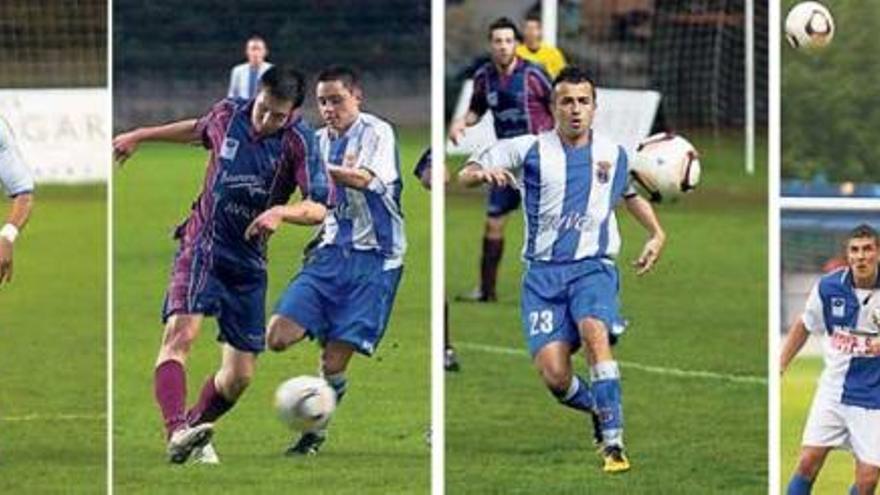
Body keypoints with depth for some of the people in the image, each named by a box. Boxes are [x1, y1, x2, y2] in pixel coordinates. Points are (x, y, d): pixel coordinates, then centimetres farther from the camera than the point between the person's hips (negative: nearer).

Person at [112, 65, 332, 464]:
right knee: (180, 333, -27)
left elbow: (319, 207, -19)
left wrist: (281, 212, -38)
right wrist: (140, 136, 32)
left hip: (249, 263, 1)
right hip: (201, 247, -1)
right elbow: (198, 131, 23)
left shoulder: (299, 141, -10)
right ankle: (177, 433, -42)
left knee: (239, 375, 2)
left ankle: (196, 428, 29)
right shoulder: (227, 114, -2)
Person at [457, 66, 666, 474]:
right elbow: (464, 176, 0)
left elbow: (632, 193, 31)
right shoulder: (528, 150, 2)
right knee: (553, 374, -15)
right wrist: (483, 172, -23)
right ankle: (598, 408, 20)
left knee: (595, 331, -32)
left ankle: (613, 444, -32)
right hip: (543, 273, 0)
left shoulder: (614, 155, 10)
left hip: (593, 267, 0)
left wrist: (656, 235, 17)